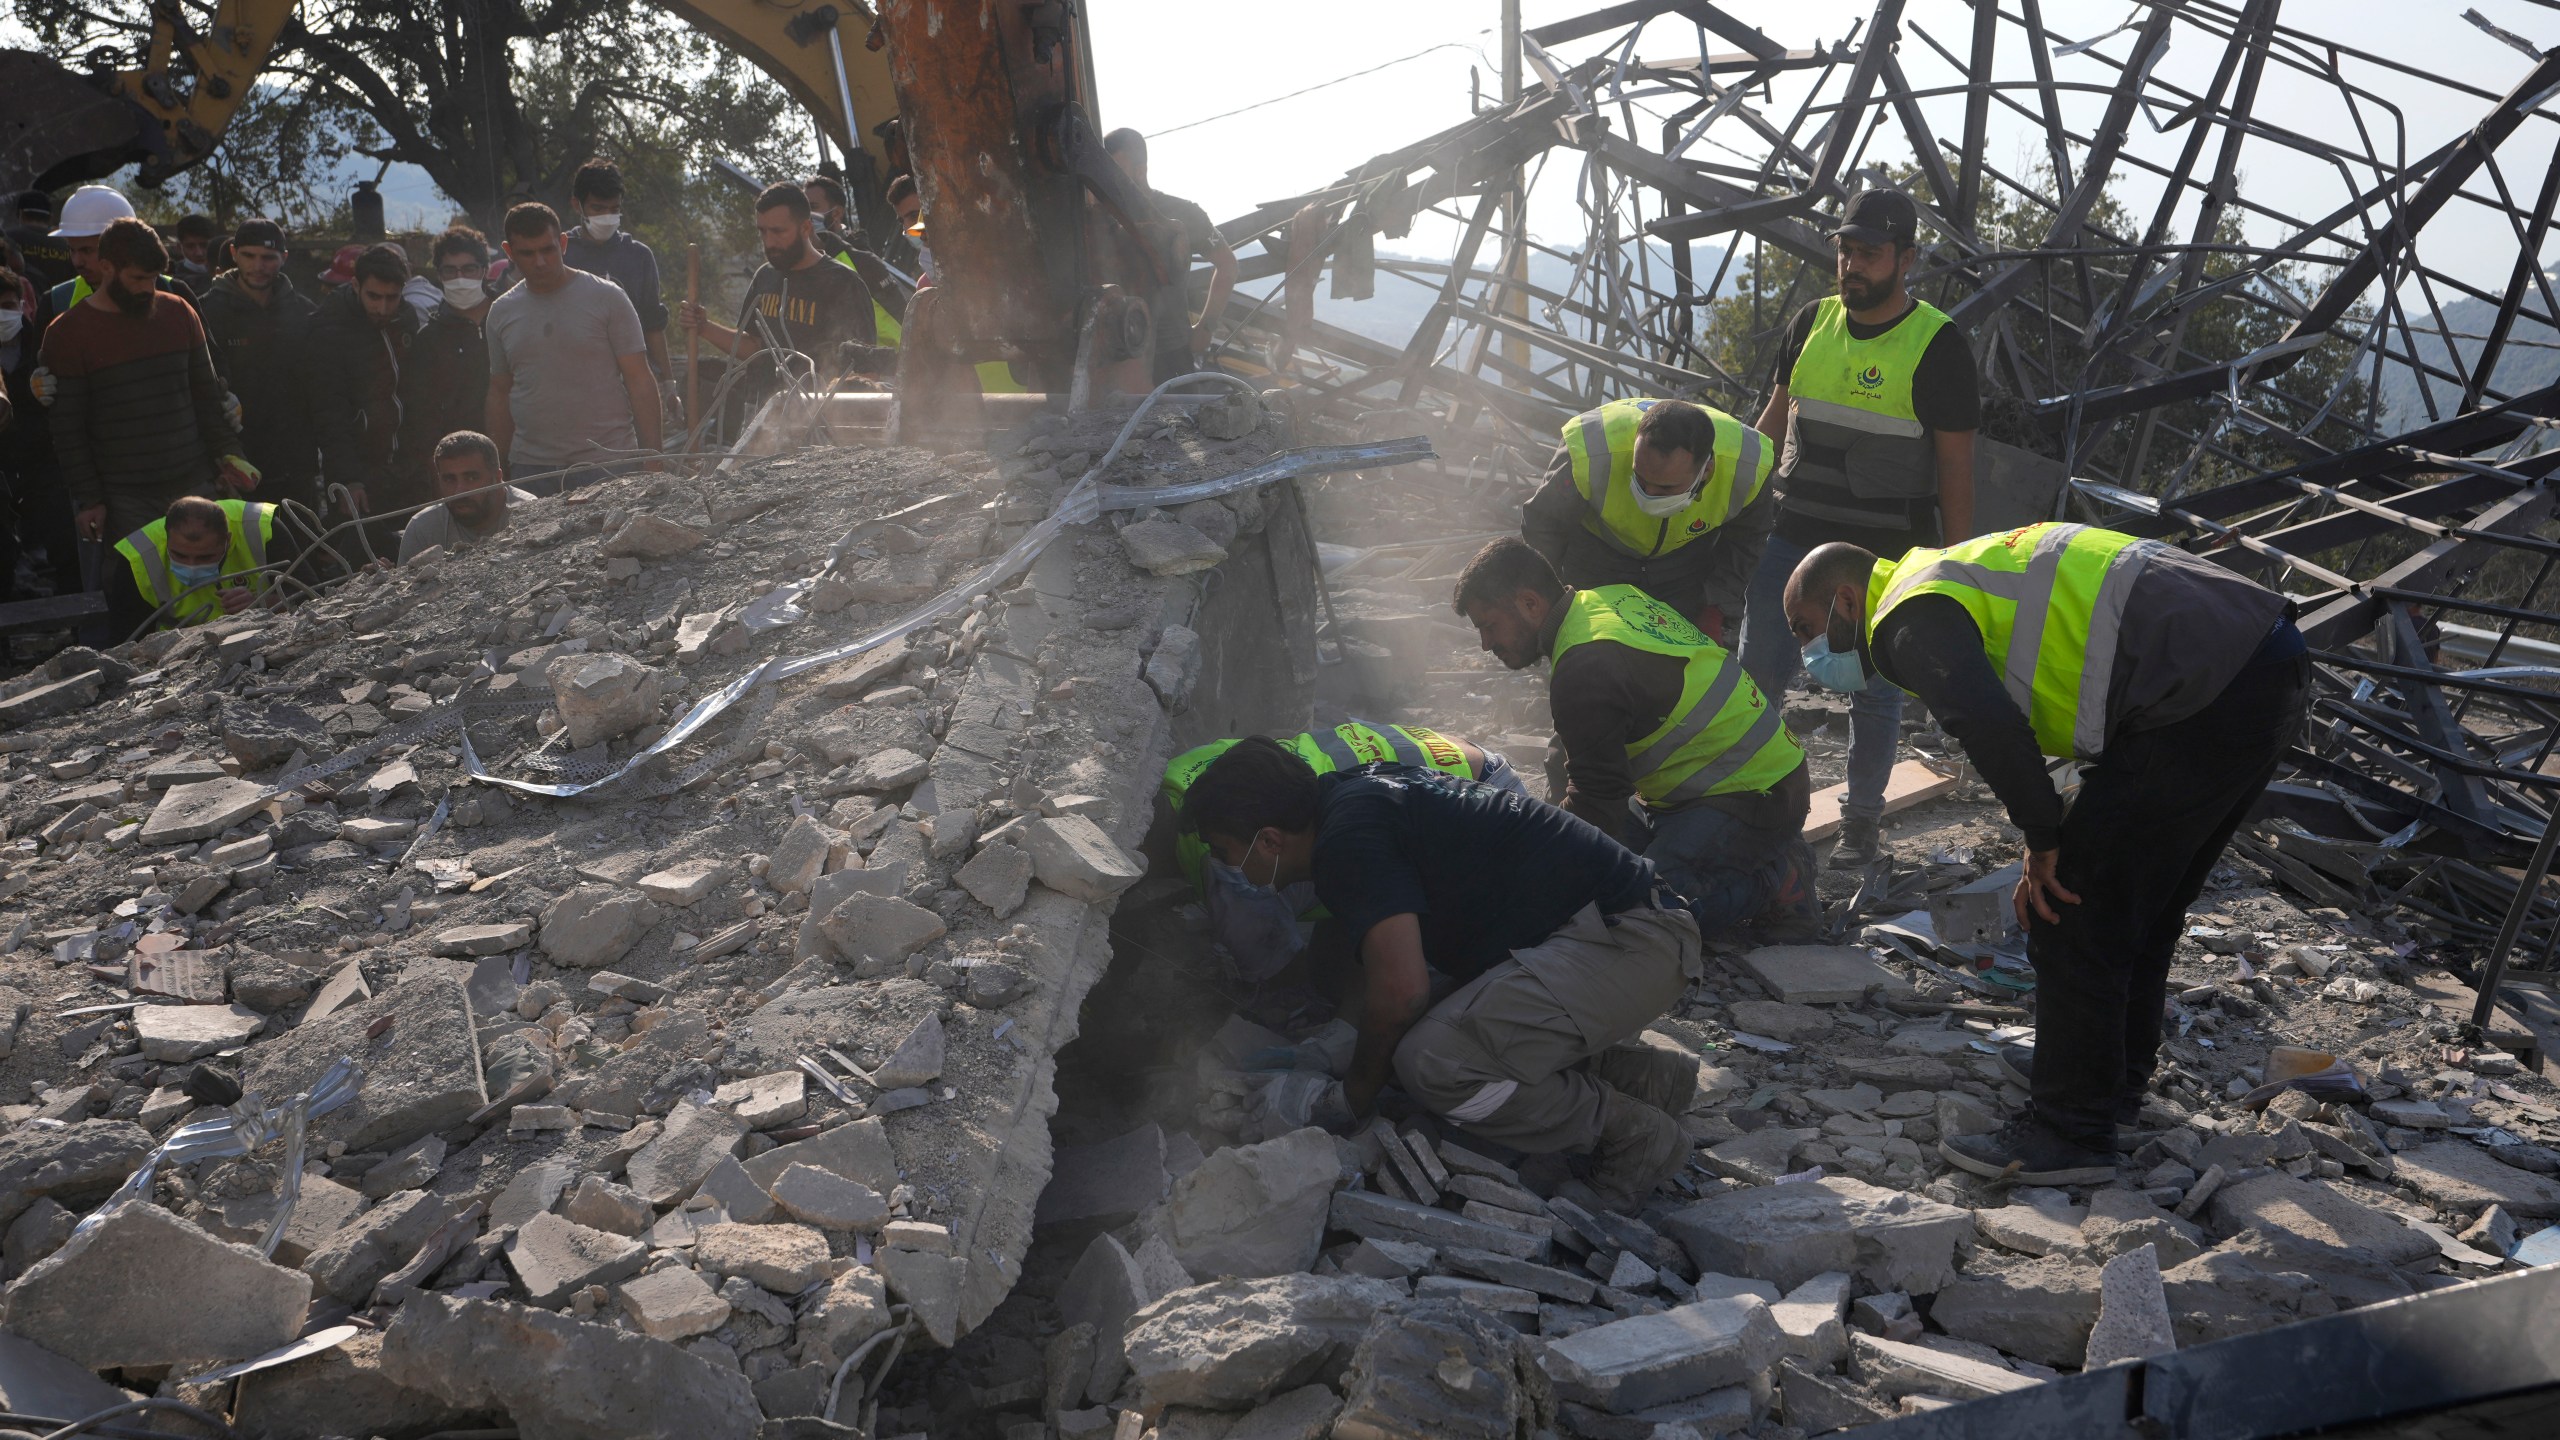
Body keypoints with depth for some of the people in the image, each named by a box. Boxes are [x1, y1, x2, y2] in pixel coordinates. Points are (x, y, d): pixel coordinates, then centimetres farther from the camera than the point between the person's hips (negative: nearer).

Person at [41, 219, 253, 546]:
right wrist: (88, 498, -7)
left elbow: (207, 393, 15)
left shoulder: (179, 313, 8)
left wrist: (227, 452, 4)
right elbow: (66, 429, -3)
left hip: (193, 485, 3)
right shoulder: (67, 332, -3)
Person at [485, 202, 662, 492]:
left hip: (607, 465, -3)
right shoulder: (501, 312, 11)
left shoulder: (607, 297, 0)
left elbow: (639, 381, -2)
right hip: (530, 467, 3)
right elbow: (500, 392, 17)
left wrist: (652, 459, -9)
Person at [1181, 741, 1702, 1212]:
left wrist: (1349, 1100, -7)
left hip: (1628, 940, -11)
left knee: (1433, 1061, -24)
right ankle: (1639, 1074, 14)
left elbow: (1401, 988, -23)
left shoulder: (1348, 840, -17)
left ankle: (1629, 1134, -6)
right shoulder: (1354, 789, 14)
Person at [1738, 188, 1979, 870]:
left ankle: (1861, 823, 20)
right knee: (1758, 673, 5)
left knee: (1874, 690, 7)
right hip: (1791, 535, 4)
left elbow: (1955, 462, -6)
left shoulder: (1937, 344, -7)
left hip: (1885, 554, -4)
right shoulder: (1812, 322, 6)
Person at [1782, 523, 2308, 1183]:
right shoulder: (1960, 573, 26)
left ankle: (2073, 1134, 4)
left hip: (2207, 696, -10)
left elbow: (1996, 731, -21)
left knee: (2074, 912, -3)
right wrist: (2054, 841, 20)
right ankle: (2113, 1078, 40)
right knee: (2145, 904, 24)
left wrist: (2044, 843, -7)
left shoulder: (1910, 623, -5)